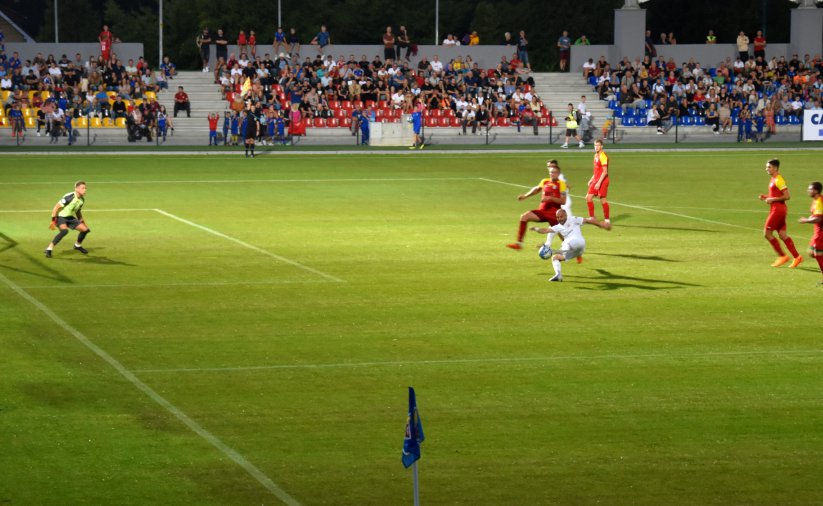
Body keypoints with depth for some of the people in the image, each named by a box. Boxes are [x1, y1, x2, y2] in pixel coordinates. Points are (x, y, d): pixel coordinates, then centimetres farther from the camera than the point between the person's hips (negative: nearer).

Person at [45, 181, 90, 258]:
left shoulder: (82, 200, 0)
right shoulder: (69, 197, -26)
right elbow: (57, 207, -24)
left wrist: (82, 221, 23)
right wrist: (53, 220, -26)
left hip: (70, 218, 8)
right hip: (61, 217, -8)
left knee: (85, 229, 5)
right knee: (64, 230, -36)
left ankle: (78, 245, 33)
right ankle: (49, 249, -31)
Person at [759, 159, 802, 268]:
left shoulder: (778, 180, -15)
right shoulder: (773, 179, 15)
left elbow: (787, 196, -19)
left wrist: (772, 199, -18)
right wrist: (766, 196, 12)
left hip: (778, 209, -10)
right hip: (776, 209, 10)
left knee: (767, 233, -7)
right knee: (782, 234, 8)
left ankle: (782, 256, -1)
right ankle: (797, 257, 9)